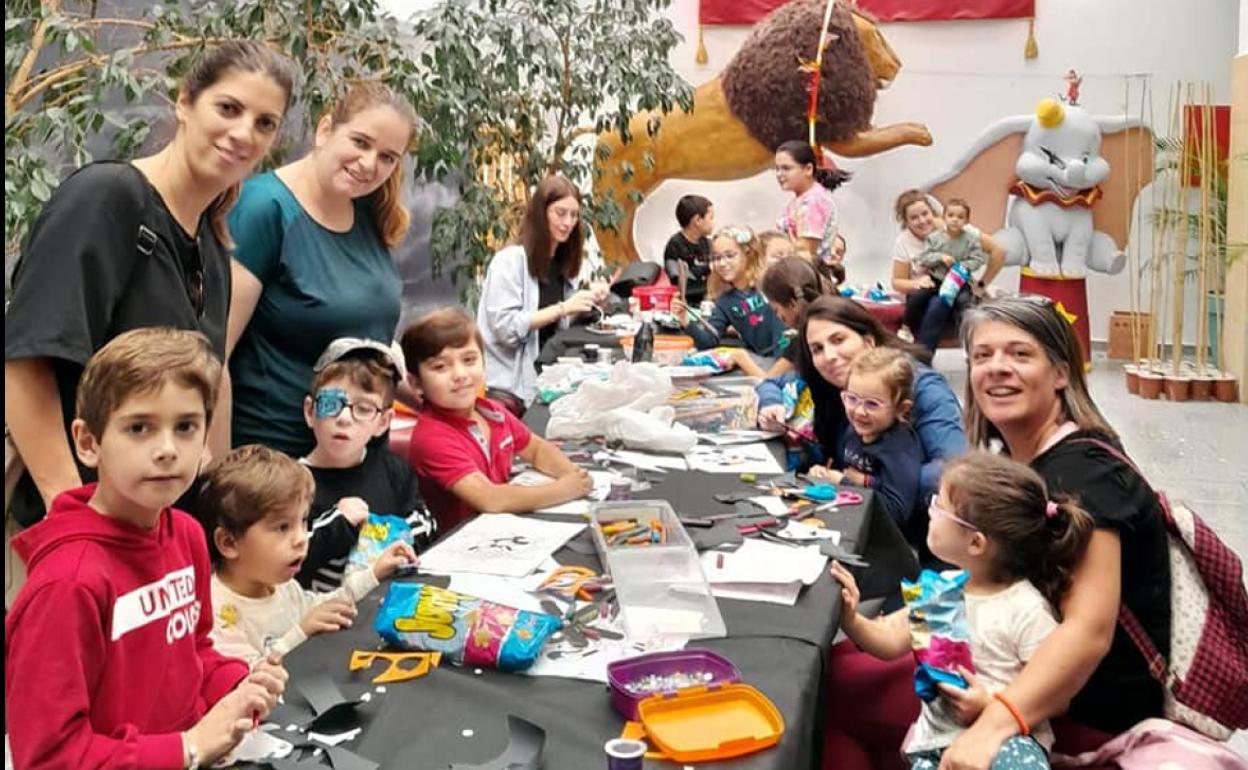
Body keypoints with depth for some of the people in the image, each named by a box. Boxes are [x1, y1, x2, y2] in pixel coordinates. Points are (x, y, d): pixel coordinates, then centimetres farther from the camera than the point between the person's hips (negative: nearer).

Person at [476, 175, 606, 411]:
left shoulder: (563, 264, 12)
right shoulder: (510, 260, -9)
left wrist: (586, 302, -1)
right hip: (510, 386, -6)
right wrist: (562, 308, -21)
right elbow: (506, 327, -18)